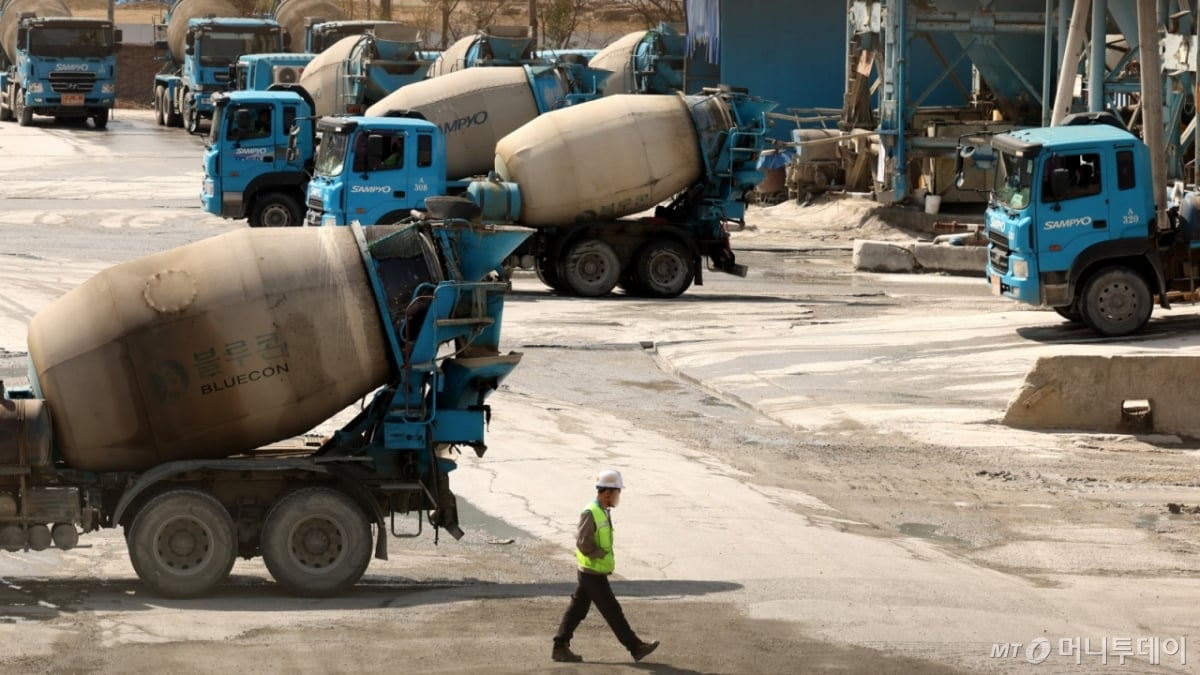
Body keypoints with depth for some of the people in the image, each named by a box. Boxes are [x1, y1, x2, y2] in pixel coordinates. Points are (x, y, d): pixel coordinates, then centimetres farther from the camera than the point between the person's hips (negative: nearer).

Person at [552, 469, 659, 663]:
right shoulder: (590, 514, -21)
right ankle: (636, 647, 4)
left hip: (589, 572, 9)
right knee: (612, 611, -1)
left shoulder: (603, 512, 9)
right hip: (593, 574, -9)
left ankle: (560, 648, 14)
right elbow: (583, 544, -24)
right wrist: (606, 557, -15)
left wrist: (608, 559, 4)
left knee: (577, 610, 11)